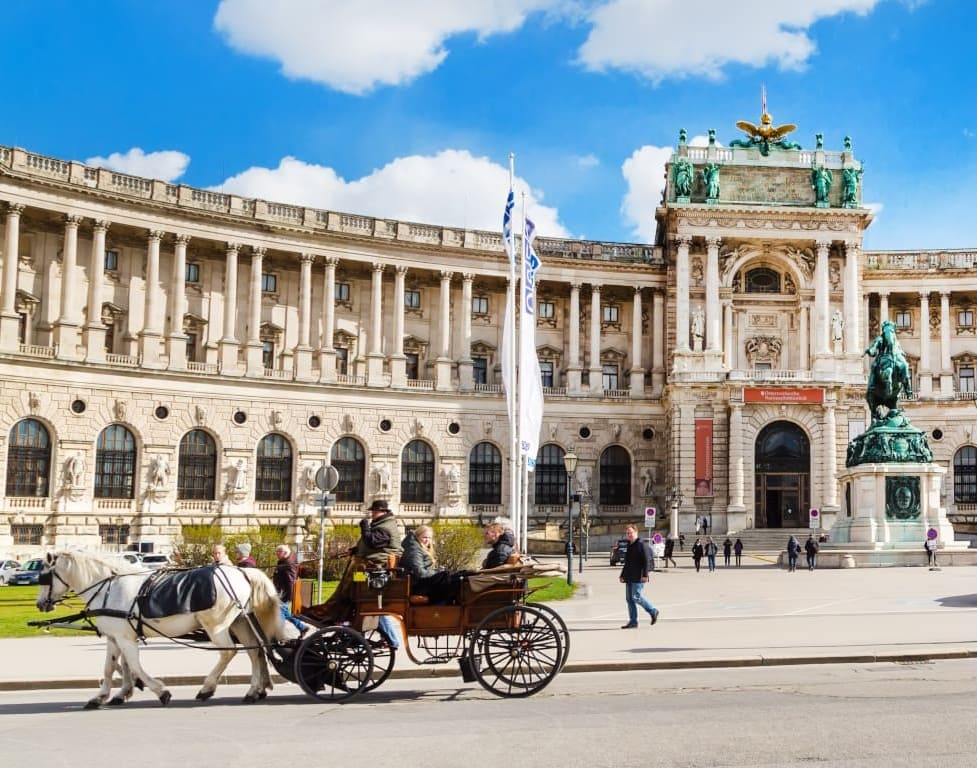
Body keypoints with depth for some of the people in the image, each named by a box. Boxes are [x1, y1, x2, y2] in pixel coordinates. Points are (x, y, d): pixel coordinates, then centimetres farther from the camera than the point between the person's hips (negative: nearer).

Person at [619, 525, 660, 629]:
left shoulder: (641, 546, -7)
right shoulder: (628, 547, 17)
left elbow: (646, 562, -12)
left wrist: (645, 575, -19)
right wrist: (622, 575, 22)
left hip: (638, 577, -8)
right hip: (629, 578, 8)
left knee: (636, 597, -12)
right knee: (629, 599, 5)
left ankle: (653, 611, 7)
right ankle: (633, 622, 9)